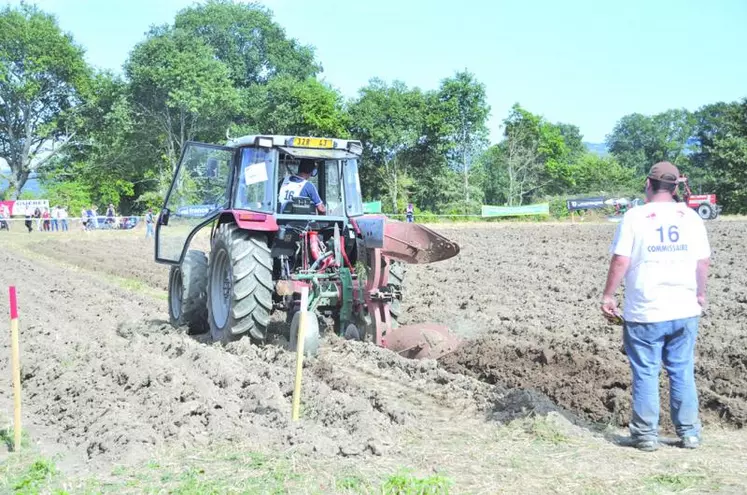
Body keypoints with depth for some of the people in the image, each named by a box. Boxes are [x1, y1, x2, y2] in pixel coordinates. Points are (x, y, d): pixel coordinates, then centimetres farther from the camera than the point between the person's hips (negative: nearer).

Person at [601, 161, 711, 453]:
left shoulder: (635, 217, -8)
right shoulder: (690, 217, 3)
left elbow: (620, 261, -12)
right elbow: (704, 261, 5)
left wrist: (608, 296, -3)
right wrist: (700, 294, 19)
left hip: (645, 312, -3)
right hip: (685, 310, 3)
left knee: (645, 373, 5)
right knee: (683, 372, 12)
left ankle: (646, 434, 9)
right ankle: (689, 433, 17)